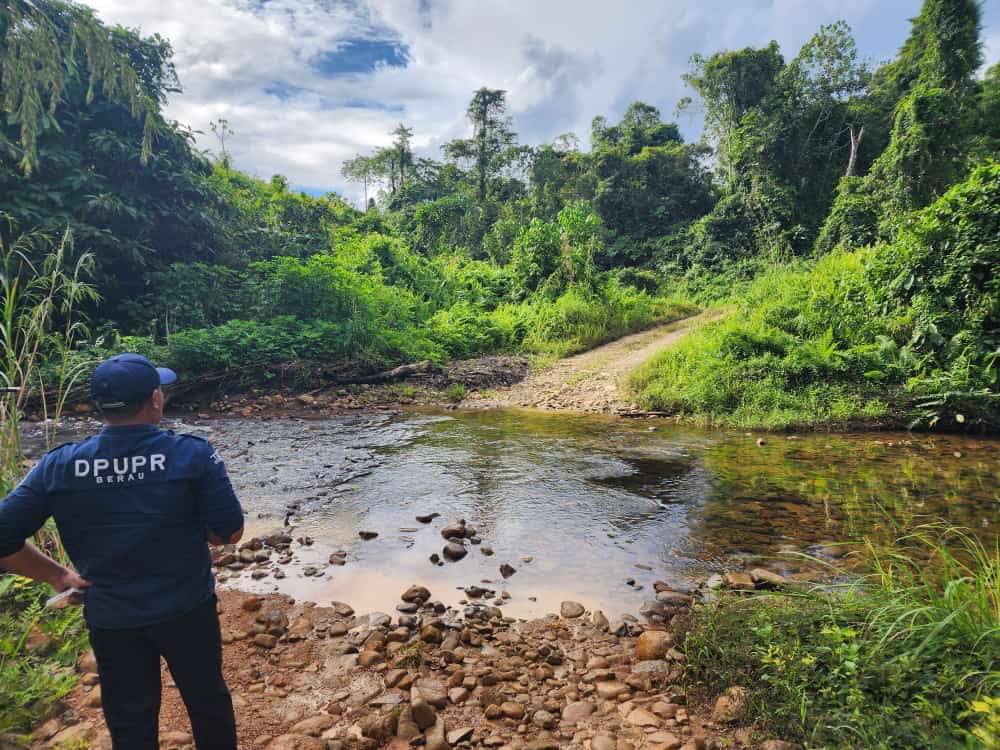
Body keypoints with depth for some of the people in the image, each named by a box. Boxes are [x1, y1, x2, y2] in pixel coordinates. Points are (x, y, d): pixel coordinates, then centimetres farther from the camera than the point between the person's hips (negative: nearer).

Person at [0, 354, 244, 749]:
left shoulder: (58, 466, -11)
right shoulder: (192, 453, -18)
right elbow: (230, 531, -14)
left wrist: (56, 575, 5)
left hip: (111, 619, 2)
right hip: (187, 608, -2)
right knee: (207, 700, 23)